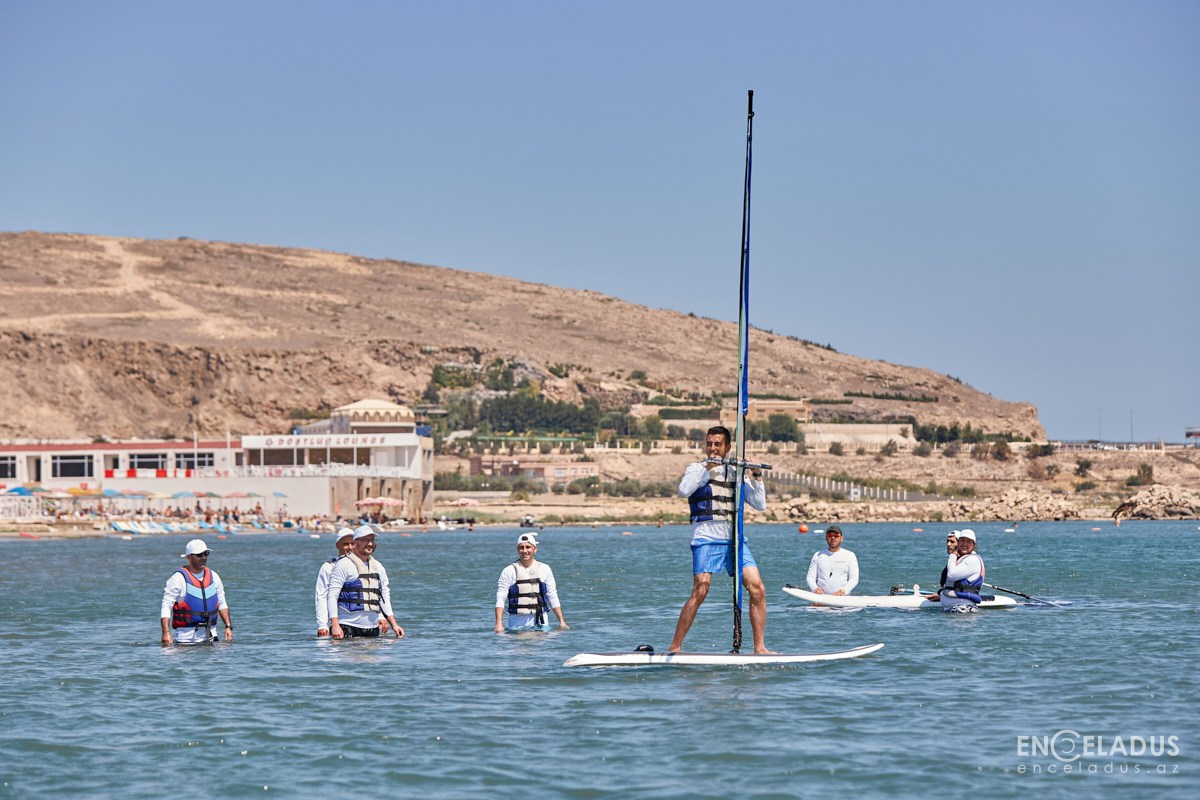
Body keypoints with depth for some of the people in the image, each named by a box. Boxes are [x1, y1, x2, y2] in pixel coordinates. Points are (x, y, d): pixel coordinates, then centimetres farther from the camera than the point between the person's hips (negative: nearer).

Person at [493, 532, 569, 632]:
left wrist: (561, 621, 4)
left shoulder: (545, 569, 8)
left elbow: (553, 597, 10)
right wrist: (499, 623, -15)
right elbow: (500, 599, -4)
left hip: (540, 621, 2)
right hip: (517, 623, -2)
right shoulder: (509, 571, 0)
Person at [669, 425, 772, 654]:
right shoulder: (697, 468, 7)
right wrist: (707, 469, -17)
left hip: (734, 538, 4)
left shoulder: (736, 473, 18)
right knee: (700, 591, -17)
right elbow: (684, 489, -14)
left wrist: (756, 477, 1)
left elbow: (760, 504, 13)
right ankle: (675, 647, -11)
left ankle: (760, 647, 1)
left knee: (757, 589, -6)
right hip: (707, 537, -4)